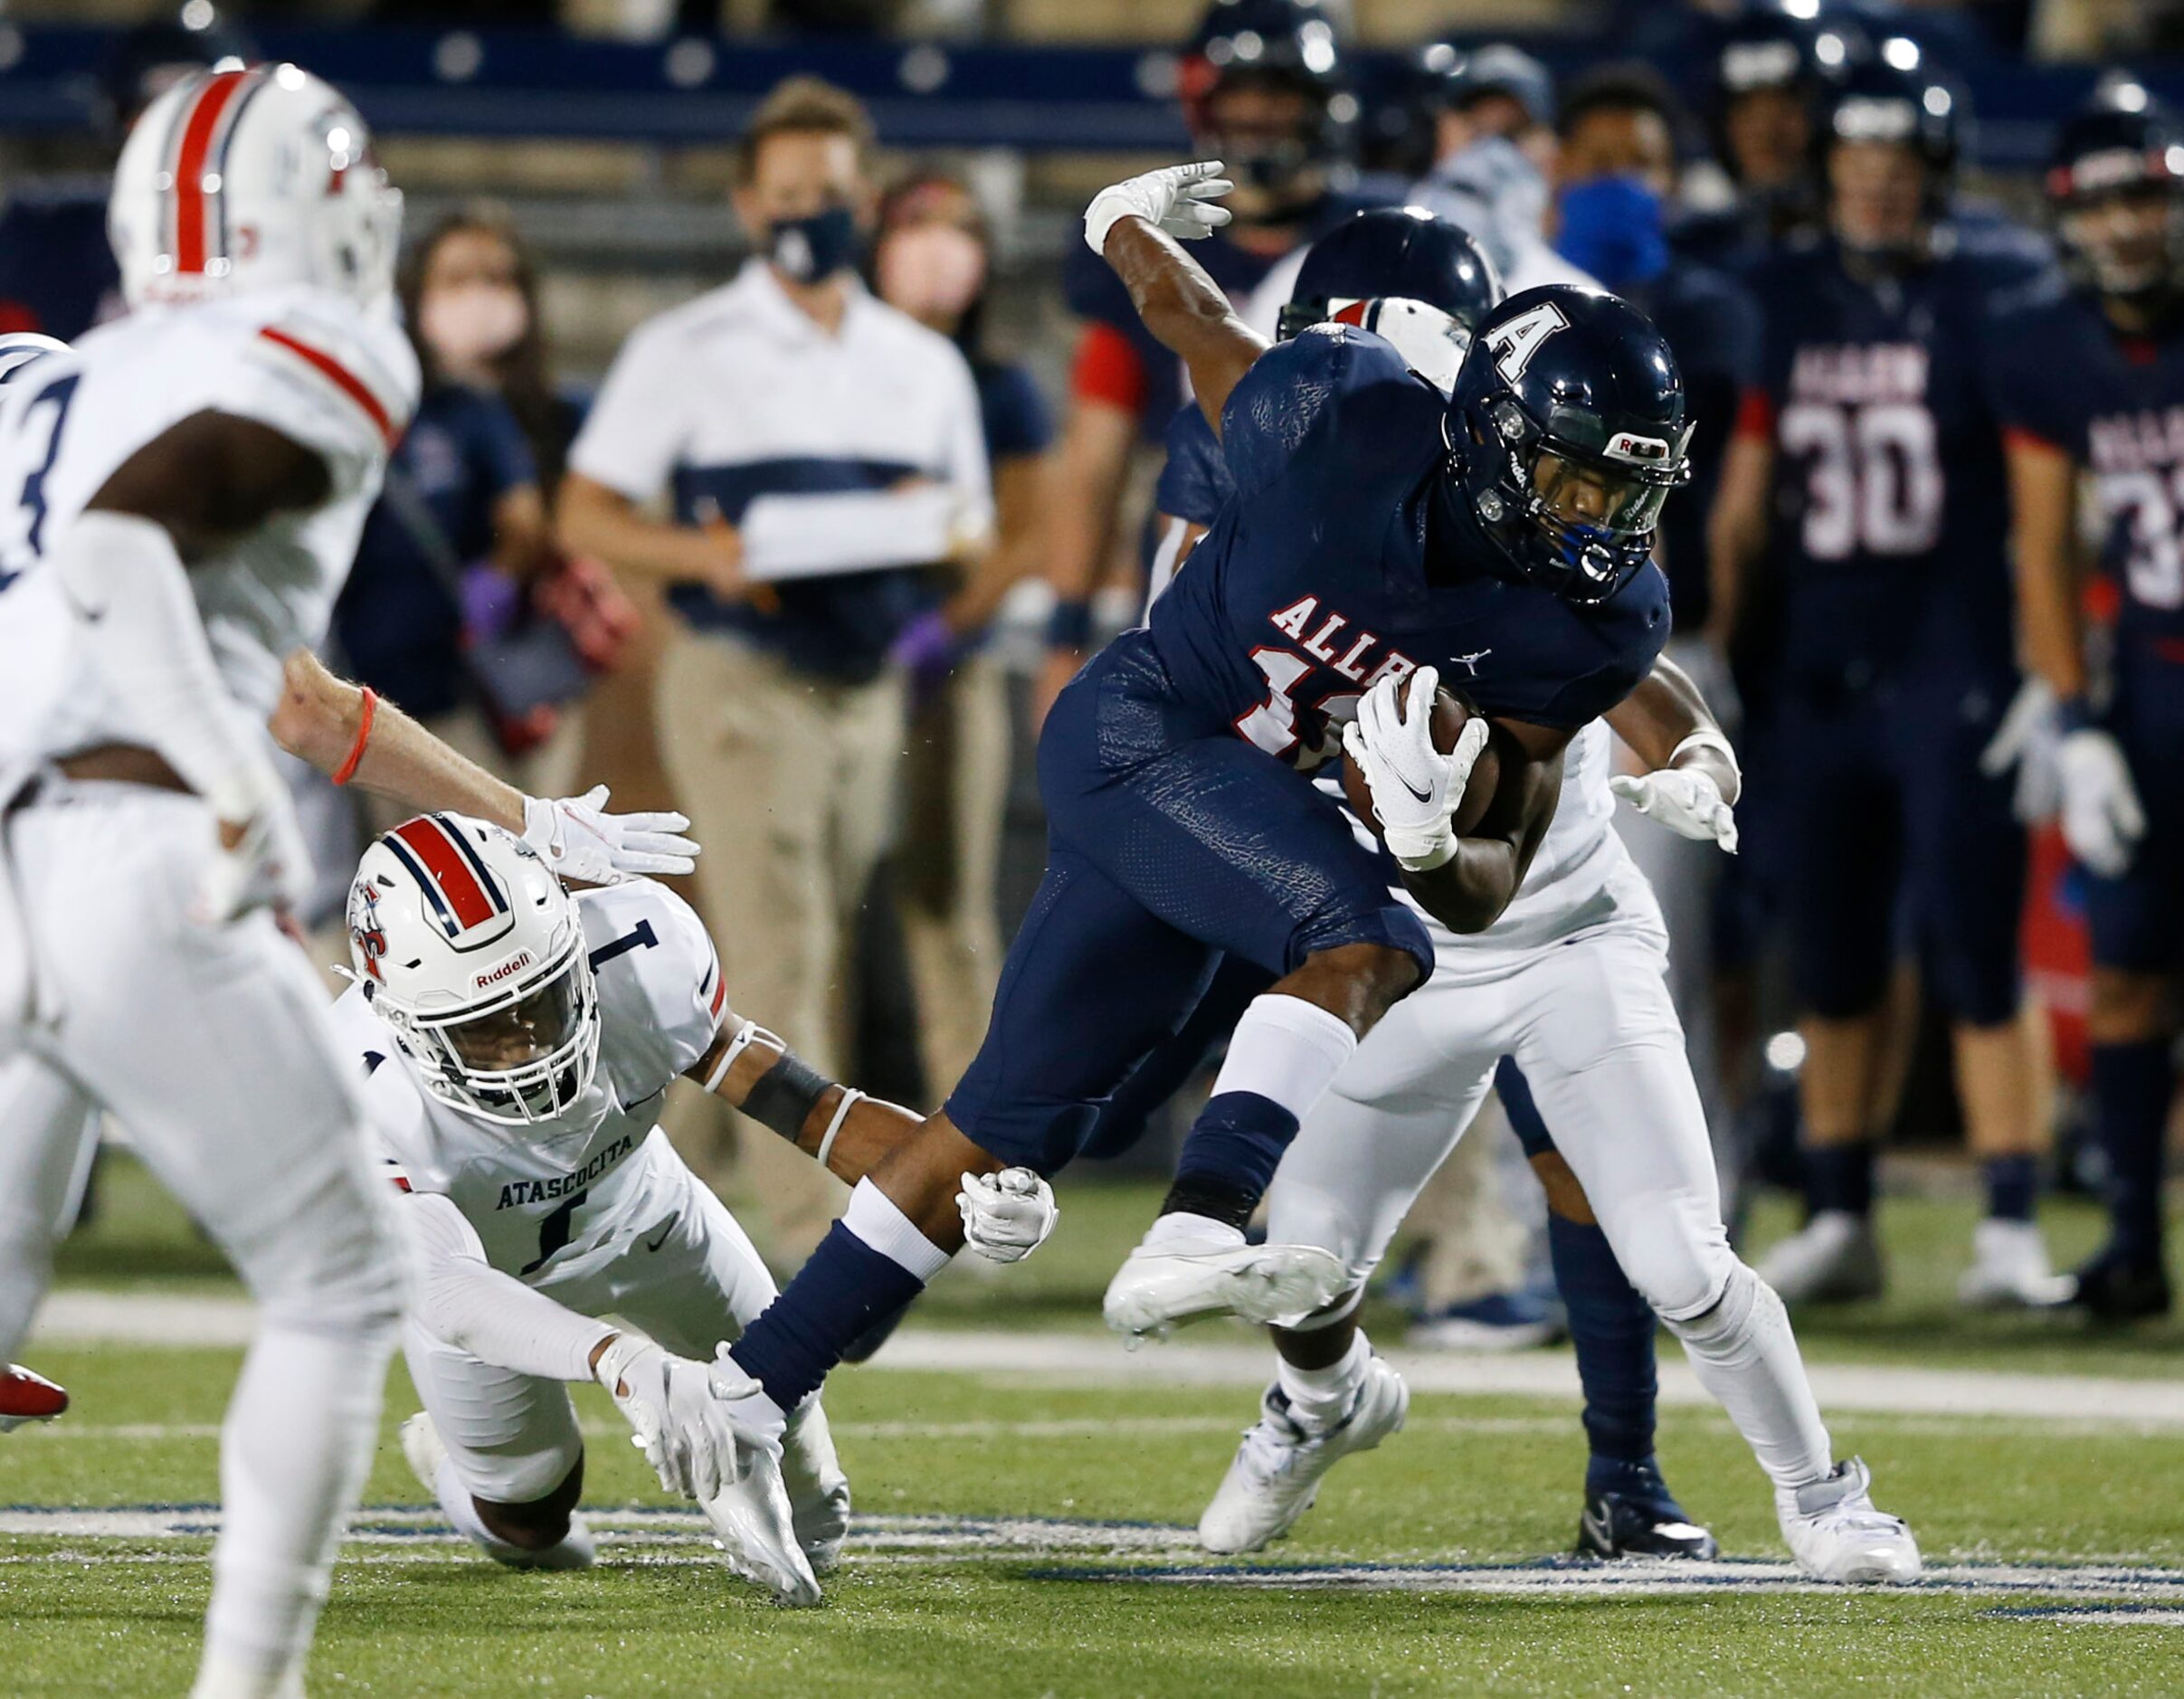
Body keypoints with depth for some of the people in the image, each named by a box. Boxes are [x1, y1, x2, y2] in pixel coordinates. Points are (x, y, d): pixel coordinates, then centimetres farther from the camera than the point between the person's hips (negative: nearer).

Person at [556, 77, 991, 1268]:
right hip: (742, 680, -5)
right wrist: (708, 556, -19)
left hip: (871, 685, 5)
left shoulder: (925, 365, 15)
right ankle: (814, 1217, -18)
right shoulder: (687, 352, 1)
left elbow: (970, 525, 19)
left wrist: (942, 530, -6)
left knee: (828, 955, 7)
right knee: (779, 952, -13)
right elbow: (587, 516, 0)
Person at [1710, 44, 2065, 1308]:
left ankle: (2012, 1226, -4)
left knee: (1976, 955, -7)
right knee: (1834, 964, 8)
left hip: (1957, 671, -4)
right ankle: (1839, 1221, 16)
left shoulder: (1995, 304, -3)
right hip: (1824, 673, 4)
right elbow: (1744, 501, 14)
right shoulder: (1786, 302, 9)